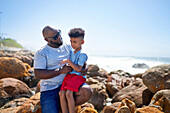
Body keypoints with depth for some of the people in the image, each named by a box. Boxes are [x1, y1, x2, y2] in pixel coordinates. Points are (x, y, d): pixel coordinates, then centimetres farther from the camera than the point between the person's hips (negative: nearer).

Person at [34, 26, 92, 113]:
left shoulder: (68, 48, 9)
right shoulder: (41, 53, -3)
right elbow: (38, 74, -13)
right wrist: (61, 71, -18)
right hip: (50, 89, -3)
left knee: (87, 91, -22)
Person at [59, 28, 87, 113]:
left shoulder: (82, 54, -7)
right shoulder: (72, 52, 17)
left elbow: (78, 69, -16)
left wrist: (68, 61, -17)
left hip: (78, 76, -7)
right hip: (68, 75, 7)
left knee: (69, 93, -26)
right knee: (61, 93, -14)